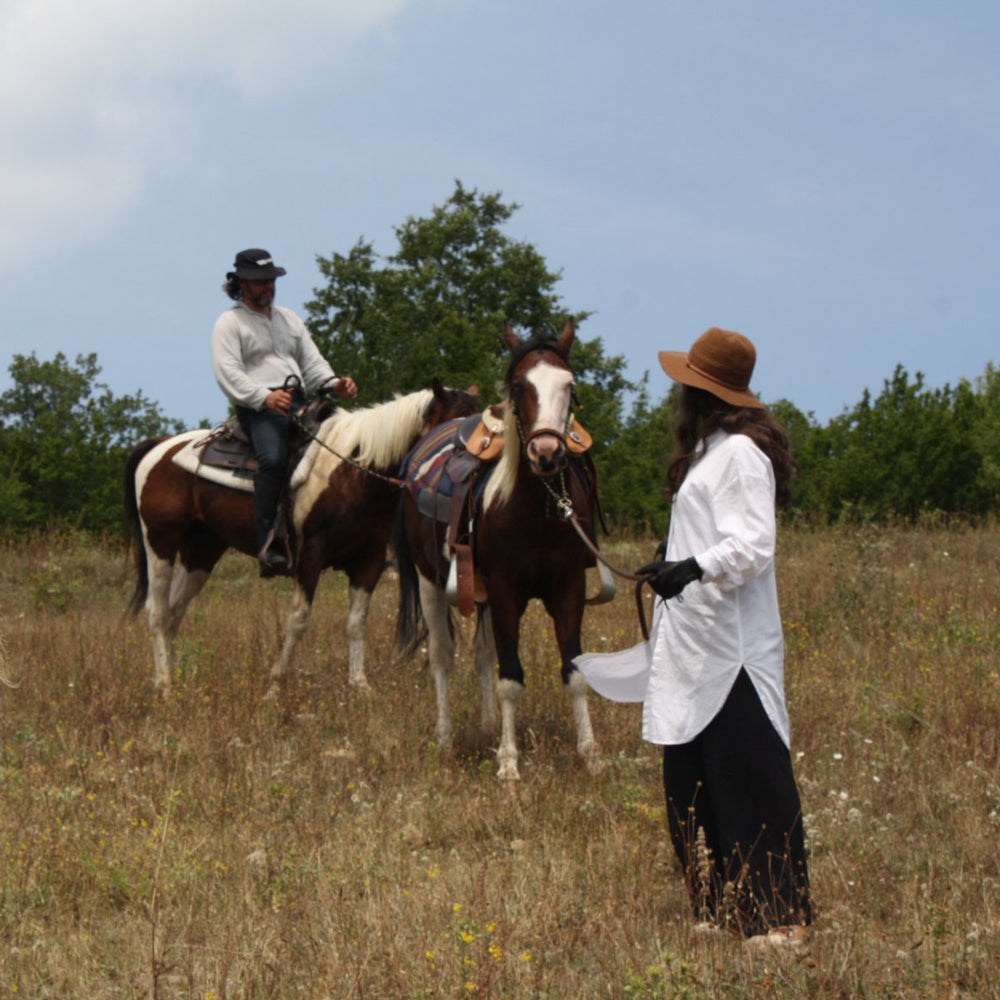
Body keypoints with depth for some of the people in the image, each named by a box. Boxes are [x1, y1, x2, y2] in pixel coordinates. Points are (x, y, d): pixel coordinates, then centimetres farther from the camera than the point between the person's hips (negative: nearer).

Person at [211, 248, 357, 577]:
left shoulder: (288, 318, 28)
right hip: (258, 409, -7)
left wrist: (334, 384, 1)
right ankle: (267, 547, -39)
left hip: (298, 404, 7)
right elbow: (228, 373, -7)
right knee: (273, 459, -35)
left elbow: (312, 362, 24)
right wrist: (264, 397, -23)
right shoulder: (229, 324, 7)